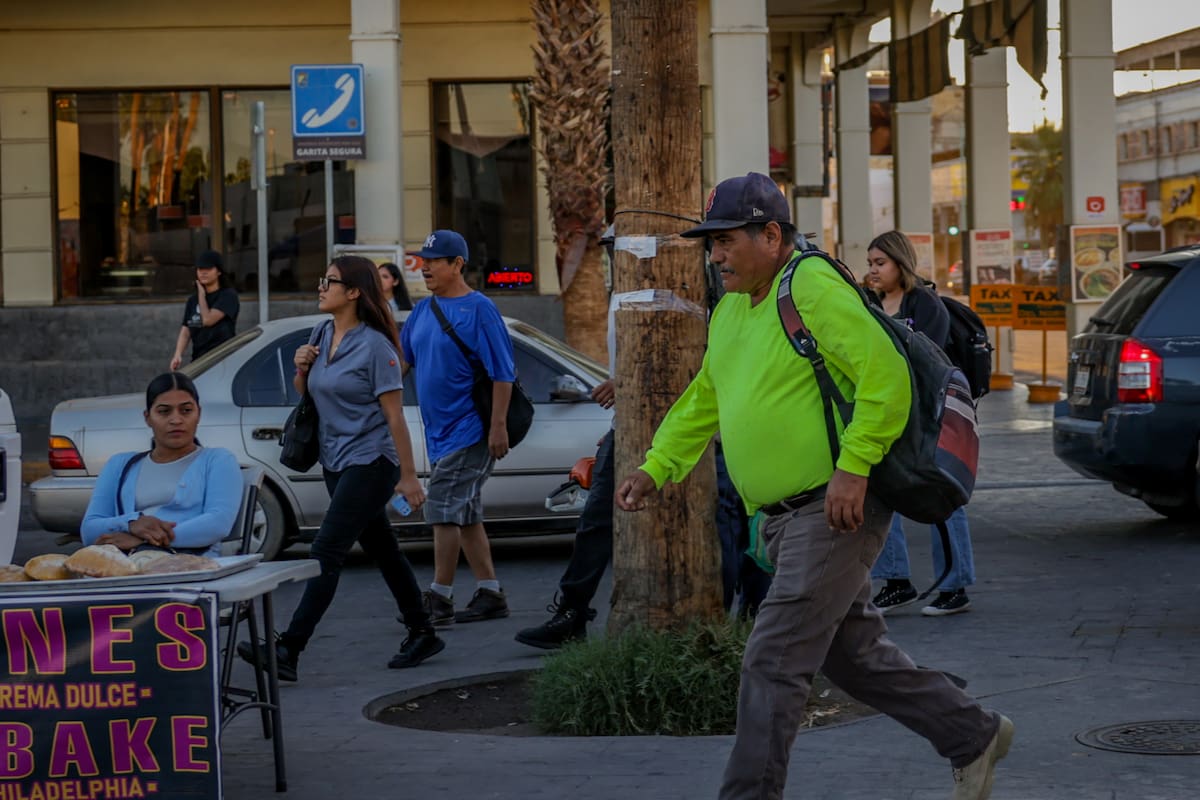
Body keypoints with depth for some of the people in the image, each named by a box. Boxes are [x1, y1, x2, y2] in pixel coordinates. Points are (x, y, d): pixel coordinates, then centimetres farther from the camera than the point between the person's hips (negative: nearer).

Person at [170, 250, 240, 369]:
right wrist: (178, 355, -10)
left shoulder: (228, 295, -1)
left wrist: (202, 294, 2)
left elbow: (208, 319, -12)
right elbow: (185, 332, 8)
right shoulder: (192, 301, 17)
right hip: (198, 361, 6)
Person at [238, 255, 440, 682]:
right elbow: (305, 395, 21)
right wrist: (301, 369, -1)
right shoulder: (321, 335, 8)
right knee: (382, 550, 15)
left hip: (370, 463, -8)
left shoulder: (374, 346, -14)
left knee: (326, 553, -13)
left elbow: (394, 416, -14)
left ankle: (288, 651, -18)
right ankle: (422, 634, 26)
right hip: (336, 462, 8)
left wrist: (408, 476, -15)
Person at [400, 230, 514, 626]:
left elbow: (502, 372, -15)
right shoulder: (423, 310, 12)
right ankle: (490, 594, 19)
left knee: (445, 510, -10)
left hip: (469, 430, -8)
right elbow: (402, 359, 21)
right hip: (439, 431, 8)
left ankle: (439, 599, -6)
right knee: (466, 515, 12)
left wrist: (498, 426, -19)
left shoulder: (478, 309, -12)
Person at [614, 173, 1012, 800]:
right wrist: (655, 468, 13)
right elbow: (703, 402, 24)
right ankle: (974, 737, 31)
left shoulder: (813, 288, -15)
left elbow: (887, 377, -22)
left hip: (834, 512, -10)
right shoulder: (730, 310, 15)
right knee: (857, 657, 16)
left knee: (773, 665, -10)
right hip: (783, 517, 10)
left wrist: (853, 468, -25)